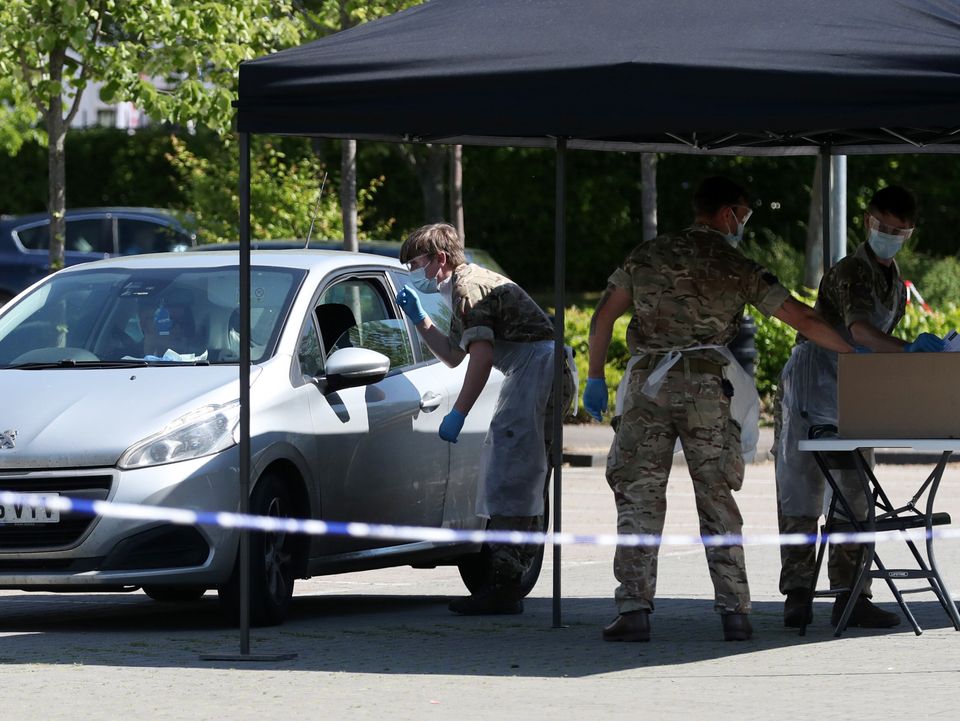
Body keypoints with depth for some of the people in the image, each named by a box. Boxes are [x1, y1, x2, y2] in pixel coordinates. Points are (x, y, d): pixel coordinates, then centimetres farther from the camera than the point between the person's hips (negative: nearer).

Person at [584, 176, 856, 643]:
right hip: (704, 387, -1)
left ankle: (634, 609, -5)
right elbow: (802, 319, 3)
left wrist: (595, 378, 14)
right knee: (717, 500, 6)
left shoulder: (647, 256, 11)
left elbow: (603, 318, 7)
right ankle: (734, 610, 1)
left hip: (648, 384, 1)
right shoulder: (738, 269, 4)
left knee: (639, 498, 3)